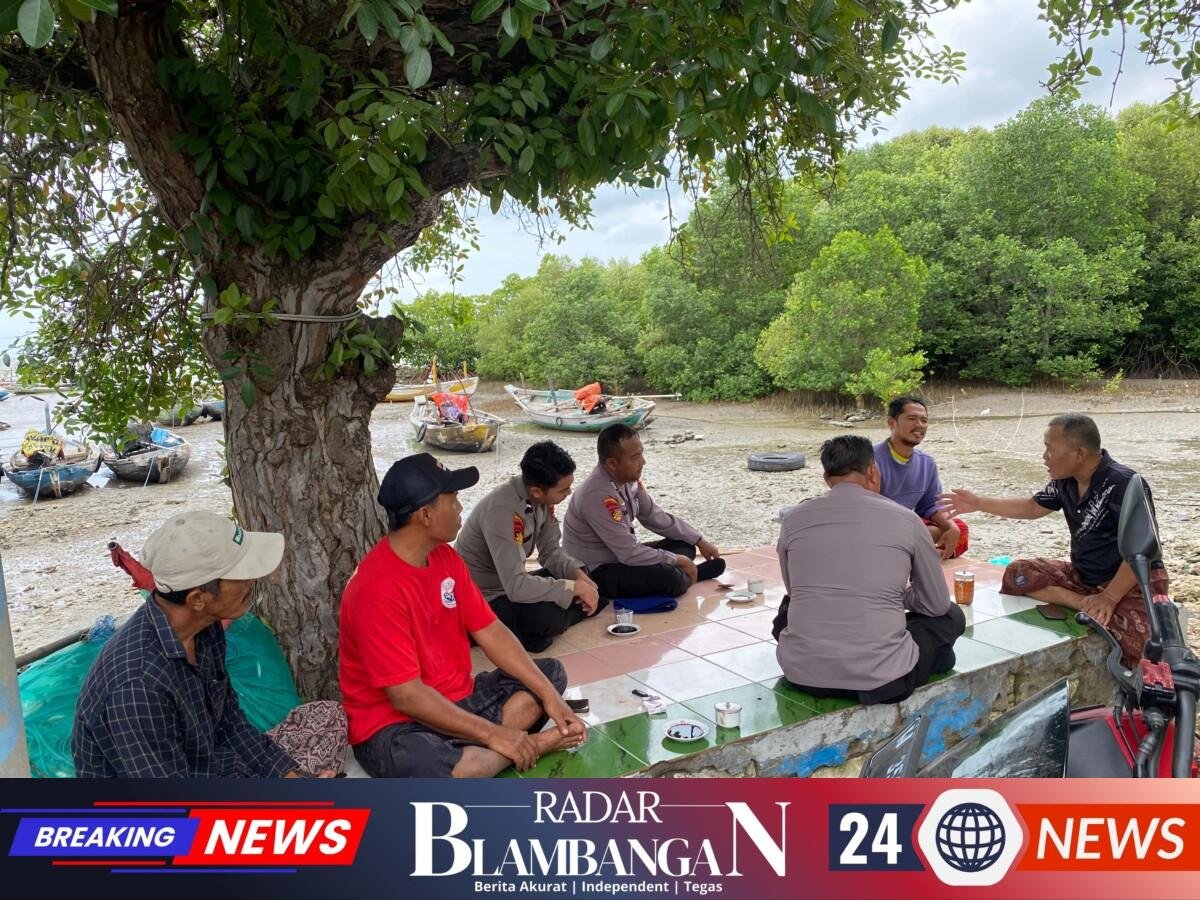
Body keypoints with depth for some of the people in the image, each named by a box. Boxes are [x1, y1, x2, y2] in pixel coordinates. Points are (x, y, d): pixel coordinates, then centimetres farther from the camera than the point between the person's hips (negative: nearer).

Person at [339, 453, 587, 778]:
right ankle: (532, 744, -13)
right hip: (395, 724, -8)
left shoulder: (445, 557, 2)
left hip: (457, 700, 9)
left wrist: (549, 696, -6)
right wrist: (492, 733, -22)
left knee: (551, 673, 9)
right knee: (438, 770, -39)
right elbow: (406, 696, -25)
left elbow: (490, 631, 2)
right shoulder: (377, 589, -24)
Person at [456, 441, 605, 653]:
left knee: (595, 590, 2)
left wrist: (578, 574, -15)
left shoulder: (542, 498, -6)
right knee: (547, 616, -35)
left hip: (513, 584, 9)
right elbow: (515, 586, -36)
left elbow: (551, 552, 5)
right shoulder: (502, 510, -32)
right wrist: (574, 587, -28)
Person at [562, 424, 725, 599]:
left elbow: (656, 517, 9)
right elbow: (629, 553, -28)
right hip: (597, 572, -9)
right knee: (670, 579, -26)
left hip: (621, 555, 9)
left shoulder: (628, 478, -5)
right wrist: (678, 561, -17)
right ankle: (683, 577, 1)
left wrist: (700, 541, 9)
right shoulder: (599, 496, -31)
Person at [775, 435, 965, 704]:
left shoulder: (793, 520, 2)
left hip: (802, 673, 2)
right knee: (951, 615, 23)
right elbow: (937, 605, 9)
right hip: (879, 680, -2)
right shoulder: (906, 520, -2)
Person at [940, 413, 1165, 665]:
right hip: (1083, 576, 8)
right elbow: (1032, 507, 18)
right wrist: (978, 503, 13)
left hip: (1136, 582, -8)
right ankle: (1087, 606, -20)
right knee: (1017, 573, -9)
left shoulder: (1124, 484, -23)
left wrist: (1109, 598, -27)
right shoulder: (1065, 481, -1)